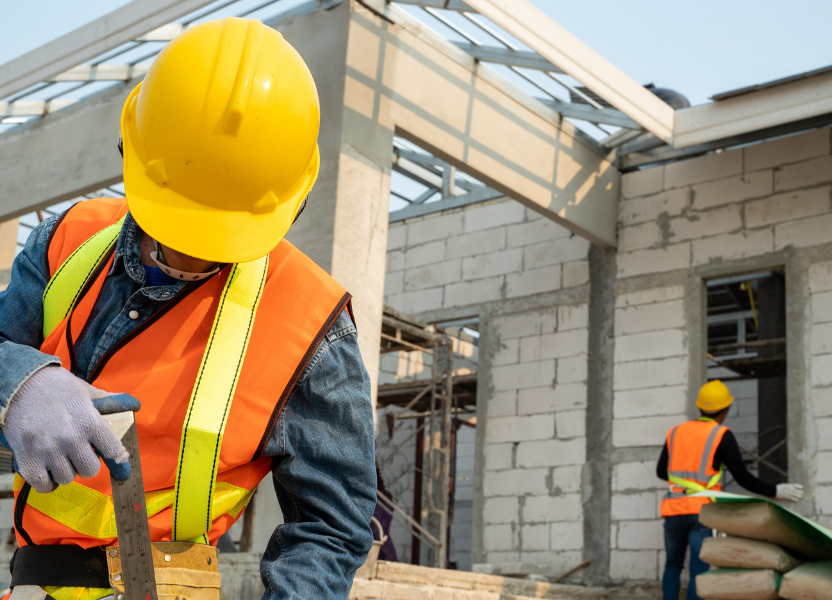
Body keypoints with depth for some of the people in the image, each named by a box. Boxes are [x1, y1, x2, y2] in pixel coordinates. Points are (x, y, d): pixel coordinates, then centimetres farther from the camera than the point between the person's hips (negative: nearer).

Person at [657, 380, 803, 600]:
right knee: (699, 570, -3)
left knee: (673, 565, 18)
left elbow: (661, 471, 23)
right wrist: (776, 492, 5)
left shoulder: (676, 432, 13)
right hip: (701, 511, -4)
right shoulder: (722, 435, -1)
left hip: (673, 510, 4)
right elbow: (742, 477, -5)